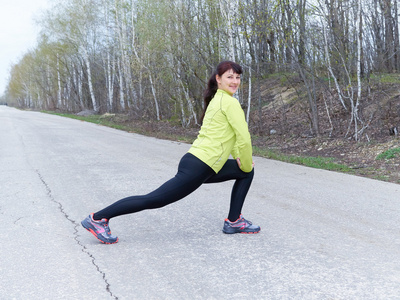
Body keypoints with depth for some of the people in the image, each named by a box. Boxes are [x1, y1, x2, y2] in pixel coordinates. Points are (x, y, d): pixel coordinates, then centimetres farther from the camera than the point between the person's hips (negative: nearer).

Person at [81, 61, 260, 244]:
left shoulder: (217, 100, 17)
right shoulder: (230, 102, -12)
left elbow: (230, 134, 28)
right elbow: (243, 138, -15)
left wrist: (239, 158, 17)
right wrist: (246, 164, 1)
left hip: (205, 167, 10)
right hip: (196, 168, -10)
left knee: (246, 172, 18)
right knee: (153, 200, -6)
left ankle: (233, 222, 18)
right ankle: (97, 219, 2)